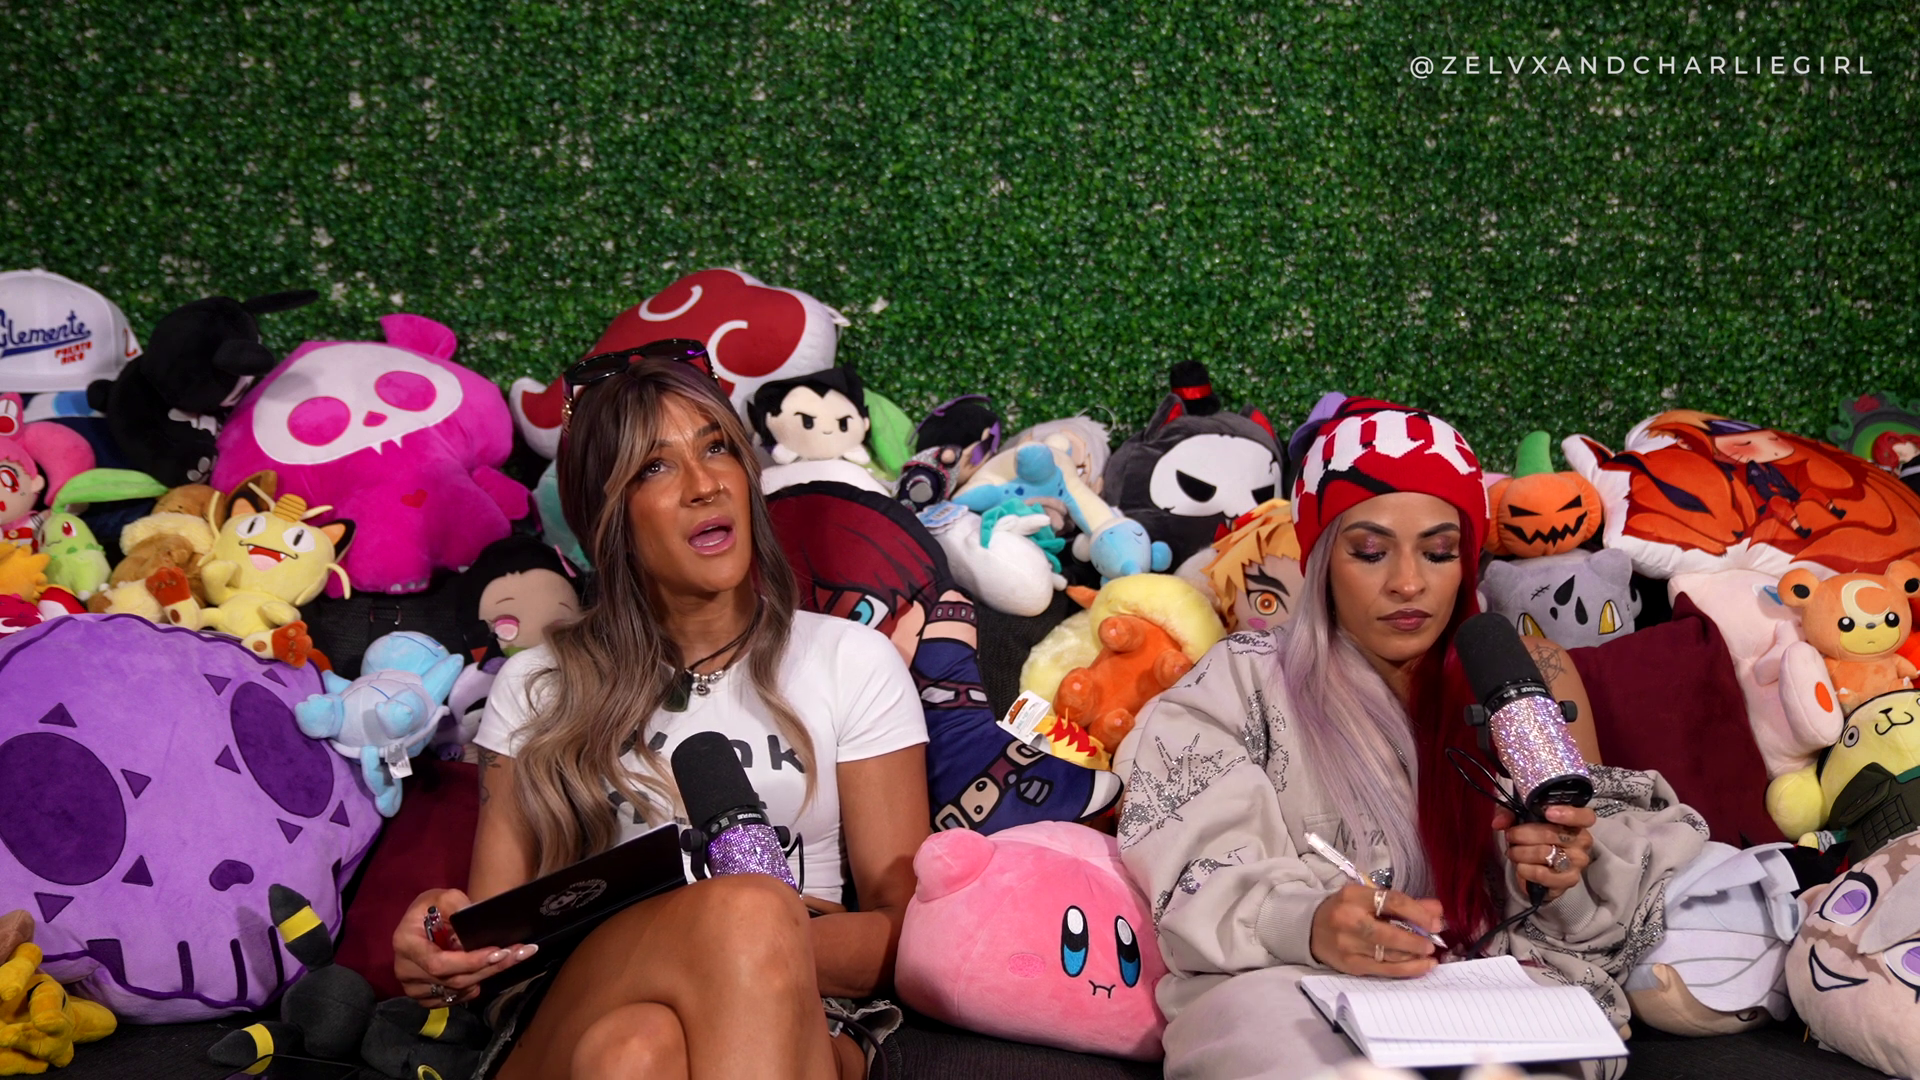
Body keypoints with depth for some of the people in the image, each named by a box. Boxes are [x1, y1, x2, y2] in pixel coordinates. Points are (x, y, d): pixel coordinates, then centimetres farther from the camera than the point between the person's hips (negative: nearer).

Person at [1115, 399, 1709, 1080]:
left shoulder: (1529, 677, 11)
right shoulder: (1244, 685, 5)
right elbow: (1202, 888, -5)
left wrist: (1565, 881, -12)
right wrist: (1305, 924, -27)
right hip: (1289, 981, -1)